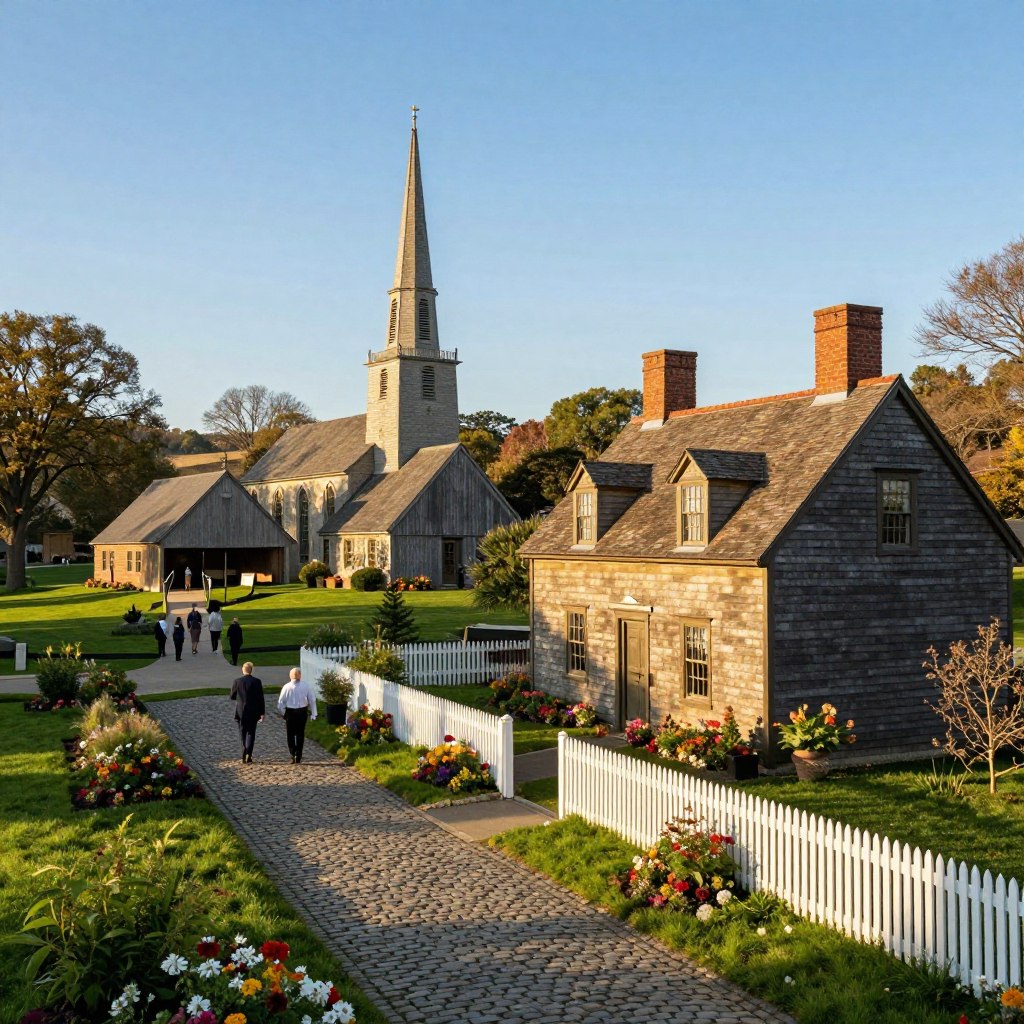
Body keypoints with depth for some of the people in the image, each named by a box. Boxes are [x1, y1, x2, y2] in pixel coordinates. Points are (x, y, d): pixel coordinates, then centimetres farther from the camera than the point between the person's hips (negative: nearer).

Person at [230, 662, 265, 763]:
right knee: (251, 733, 7)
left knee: (242, 734, 12)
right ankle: (248, 755, -9)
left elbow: (232, 697, 1)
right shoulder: (257, 682, -8)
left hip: (240, 712, 1)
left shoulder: (237, 681, -6)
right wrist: (262, 713, 1)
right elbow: (261, 698, -6)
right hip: (253, 713, -1)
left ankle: (244, 756, 13)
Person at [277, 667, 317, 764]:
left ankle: (293, 756, 4)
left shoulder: (287, 687, -9)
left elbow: (281, 703, -8)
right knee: (300, 735, 11)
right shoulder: (306, 686, -4)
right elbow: (312, 700, -1)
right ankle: (298, 758, 12)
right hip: (302, 712, 2)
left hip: (290, 712, -1)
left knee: (290, 735, 12)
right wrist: (313, 714, 5)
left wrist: (283, 713, 7)